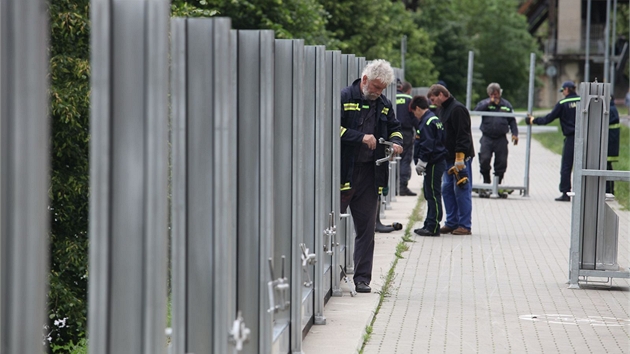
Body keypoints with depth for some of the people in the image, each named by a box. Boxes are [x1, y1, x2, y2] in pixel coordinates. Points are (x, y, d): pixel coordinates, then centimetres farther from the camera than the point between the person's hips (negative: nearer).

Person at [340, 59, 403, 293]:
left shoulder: (383, 105, 12)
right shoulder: (344, 98, -5)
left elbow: (394, 127, 25)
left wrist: (396, 142, 2)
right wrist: (361, 137, -20)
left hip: (370, 174, 5)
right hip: (342, 172, -5)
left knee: (366, 229, 7)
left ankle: (362, 278, 12)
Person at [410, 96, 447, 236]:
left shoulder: (427, 122, -15)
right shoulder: (434, 119, 17)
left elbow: (427, 145, -21)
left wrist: (421, 162, -15)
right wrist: (421, 162, 21)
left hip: (434, 164, -11)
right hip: (436, 163, 11)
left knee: (433, 195, -7)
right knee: (430, 195, 15)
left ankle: (433, 227, -5)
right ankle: (429, 225, 21)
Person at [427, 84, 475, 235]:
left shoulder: (457, 109, -13)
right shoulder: (442, 110, 17)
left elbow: (463, 135, -19)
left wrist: (460, 158, -22)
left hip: (461, 158, -10)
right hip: (449, 159, 10)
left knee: (461, 190, -5)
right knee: (447, 190, 10)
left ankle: (465, 225, 0)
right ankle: (451, 223, 16)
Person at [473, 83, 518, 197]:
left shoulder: (506, 105, 12)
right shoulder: (484, 103, 7)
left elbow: (512, 120, 14)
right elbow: (477, 110, -13)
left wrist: (514, 134, 3)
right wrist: (490, 103, -14)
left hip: (501, 139, 1)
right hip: (487, 138, -1)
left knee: (501, 162, 1)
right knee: (484, 159, -12)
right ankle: (486, 182, 2)